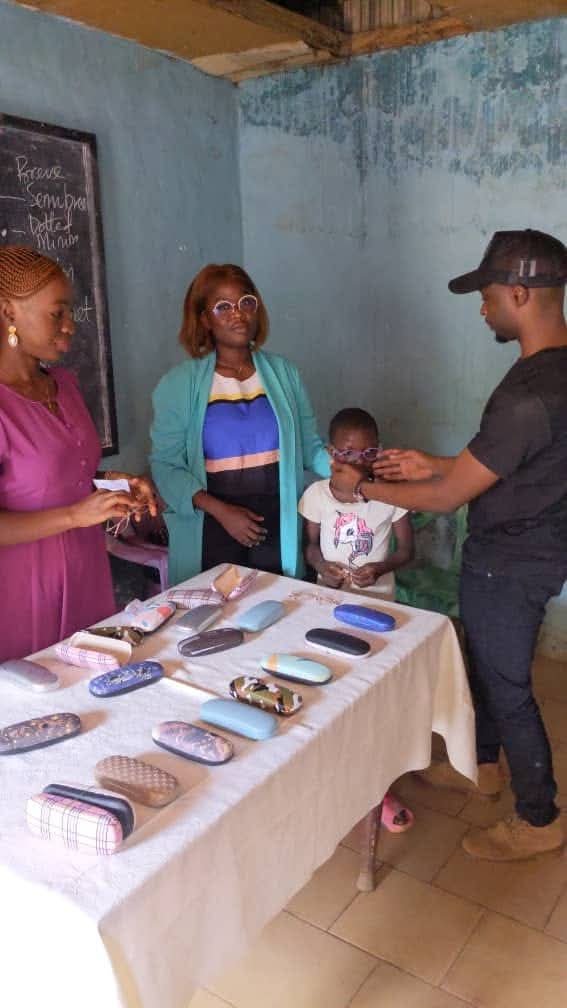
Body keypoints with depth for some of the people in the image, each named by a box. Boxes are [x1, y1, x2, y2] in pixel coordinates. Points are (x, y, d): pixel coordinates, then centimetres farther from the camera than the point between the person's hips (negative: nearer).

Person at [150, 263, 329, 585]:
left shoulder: (283, 372, 3)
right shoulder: (179, 384, -5)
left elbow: (309, 446, 6)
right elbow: (166, 464, -6)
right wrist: (219, 510, -18)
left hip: (277, 524, 2)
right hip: (211, 528, -2)